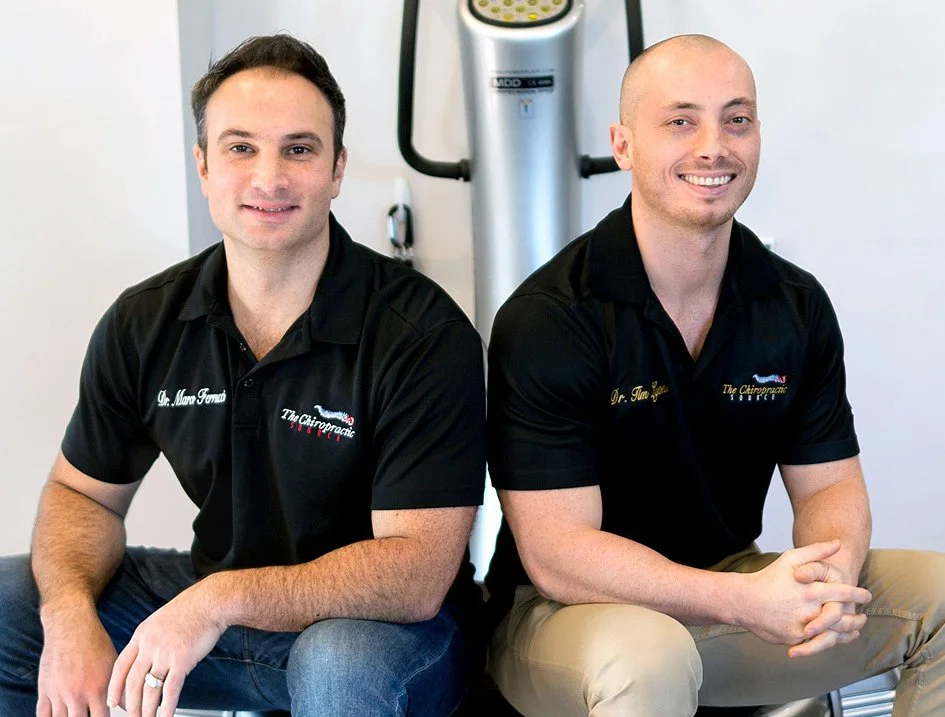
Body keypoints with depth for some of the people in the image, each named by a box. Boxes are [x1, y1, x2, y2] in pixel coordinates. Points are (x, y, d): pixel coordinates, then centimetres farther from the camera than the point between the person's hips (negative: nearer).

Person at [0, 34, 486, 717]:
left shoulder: (424, 333, -21)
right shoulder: (144, 322, -4)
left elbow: (417, 571, -25)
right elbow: (84, 493, 7)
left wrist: (224, 599, -36)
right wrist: (69, 615, -16)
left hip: (383, 623, -5)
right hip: (207, 593, 5)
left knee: (343, 661, -38)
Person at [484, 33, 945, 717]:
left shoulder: (799, 306, 0)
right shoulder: (545, 320, -18)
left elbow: (829, 484, 3)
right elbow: (556, 553, -22)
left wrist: (831, 576, -21)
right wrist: (744, 601, -33)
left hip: (730, 586, 6)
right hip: (567, 612, -5)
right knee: (647, 656, -38)